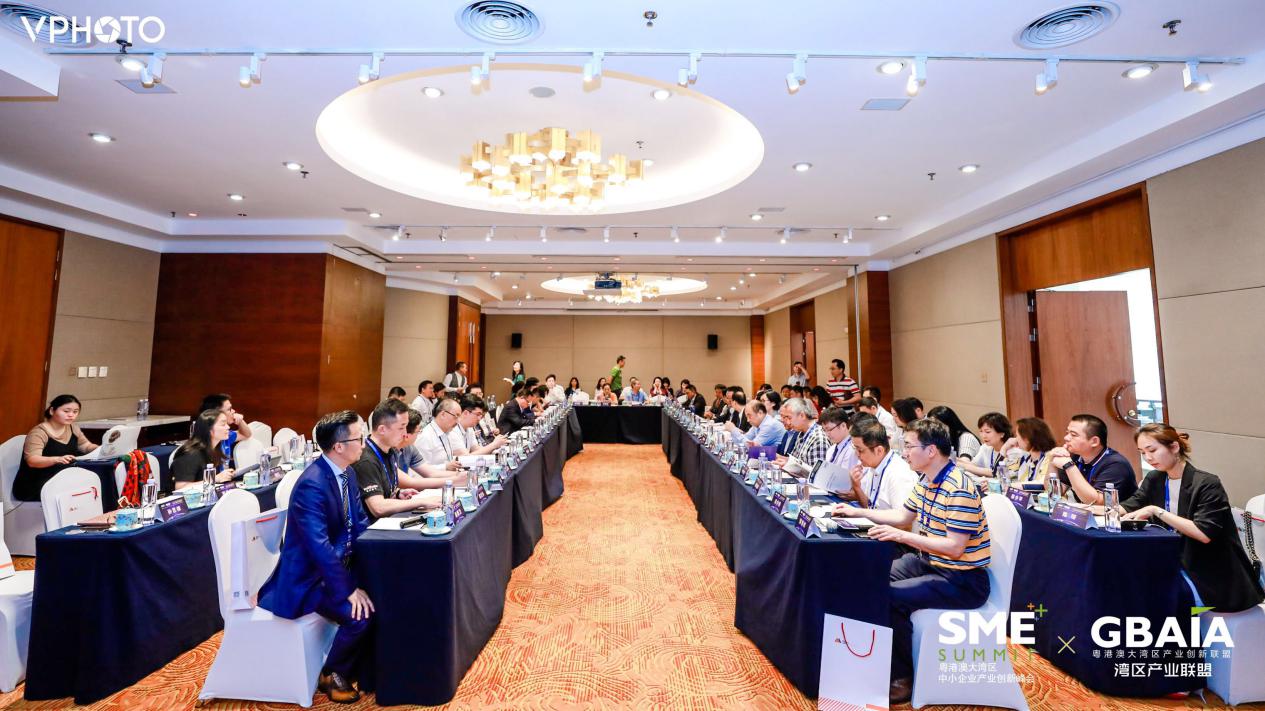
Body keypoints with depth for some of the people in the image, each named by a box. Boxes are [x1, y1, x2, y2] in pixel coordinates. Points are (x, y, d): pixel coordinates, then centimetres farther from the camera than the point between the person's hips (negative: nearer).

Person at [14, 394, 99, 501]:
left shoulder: (73, 428, 5)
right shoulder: (39, 432, -15)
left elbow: (87, 446, 15)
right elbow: (32, 461, -27)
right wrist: (57, 459, -47)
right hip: (34, 486, -7)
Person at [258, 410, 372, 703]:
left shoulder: (347, 473, 0)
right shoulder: (311, 485, -27)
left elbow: (359, 522, 6)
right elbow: (319, 547, -29)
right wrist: (348, 590, -25)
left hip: (338, 564, 8)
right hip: (309, 576, -8)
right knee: (360, 613, -23)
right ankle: (332, 674, 6)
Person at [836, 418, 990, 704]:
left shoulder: (959, 490, -25)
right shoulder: (926, 480, 4)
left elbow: (954, 547, -26)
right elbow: (901, 516, 14)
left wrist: (901, 536, -28)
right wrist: (858, 512, 6)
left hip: (963, 581, -9)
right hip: (929, 563, 9)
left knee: (889, 597, -23)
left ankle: (903, 678, 1)